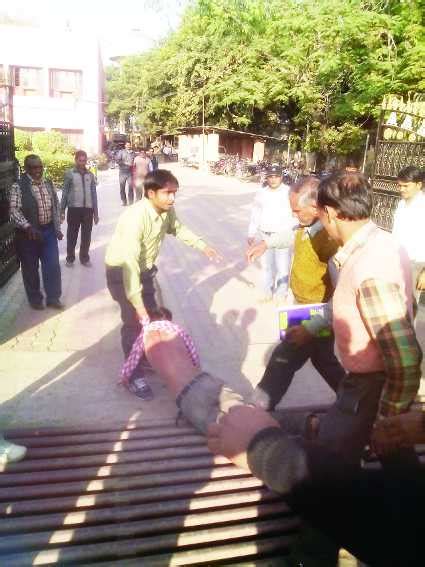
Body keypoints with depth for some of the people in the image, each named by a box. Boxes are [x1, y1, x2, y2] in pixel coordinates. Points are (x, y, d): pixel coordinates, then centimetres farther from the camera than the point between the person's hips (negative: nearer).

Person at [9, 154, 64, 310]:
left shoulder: (49, 184, 7)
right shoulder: (18, 187, -11)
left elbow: (56, 206, 13)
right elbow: (14, 211, -17)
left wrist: (57, 228, 10)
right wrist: (28, 227, -30)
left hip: (48, 231, 4)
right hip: (28, 233, -4)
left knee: (53, 266, 4)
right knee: (30, 268, 8)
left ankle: (53, 298, 21)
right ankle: (35, 299, 26)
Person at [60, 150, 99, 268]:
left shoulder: (90, 175, 8)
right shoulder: (69, 174, -1)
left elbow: (94, 194, 10)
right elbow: (65, 193, 0)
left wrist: (96, 212, 9)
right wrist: (62, 211, -1)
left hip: (88, 209, 2)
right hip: (74, 208, -2)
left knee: (86, 236, 9)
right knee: (72, 235, 8)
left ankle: (85, 258, 25)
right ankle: (70, 258, 23)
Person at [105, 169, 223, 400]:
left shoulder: (167, 211, -13)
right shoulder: (135, 217, -36)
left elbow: (178, 229, 11)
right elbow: (129, 262, -41)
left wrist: (203, 246, 7)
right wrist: (137, 304, -43)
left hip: (146, 268, 7)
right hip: (121, 270, -7)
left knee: (153, 315, 16)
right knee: (134, 322, -7)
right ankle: (134, 374, 10)